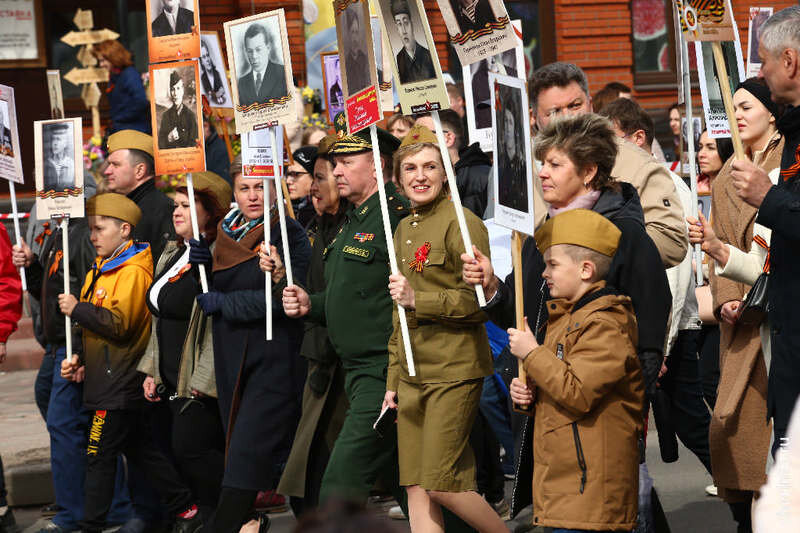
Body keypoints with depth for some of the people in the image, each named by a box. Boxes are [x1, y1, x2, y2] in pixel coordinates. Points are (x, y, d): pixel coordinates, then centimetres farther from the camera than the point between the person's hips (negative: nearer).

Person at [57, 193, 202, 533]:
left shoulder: (133, 272, -15)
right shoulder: (100, 270, 16)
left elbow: (119, 323, -24)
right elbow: (92, 324, 24)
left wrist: (77, 309, -19)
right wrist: (80, 359, 12)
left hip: (120, 384, -10)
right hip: (106, 378, 10)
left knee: (99, 457, -6)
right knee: (140, 451, 15)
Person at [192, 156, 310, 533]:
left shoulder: (288, 234, -7)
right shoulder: (225, 235, 13)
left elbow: (280, 299, -18)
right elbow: (208, 297, 16)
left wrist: (223, 303, -12)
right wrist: (199, 266, -4)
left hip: (274, 360, -7)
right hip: (231, 359, 7)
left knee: (249, 455, -10)